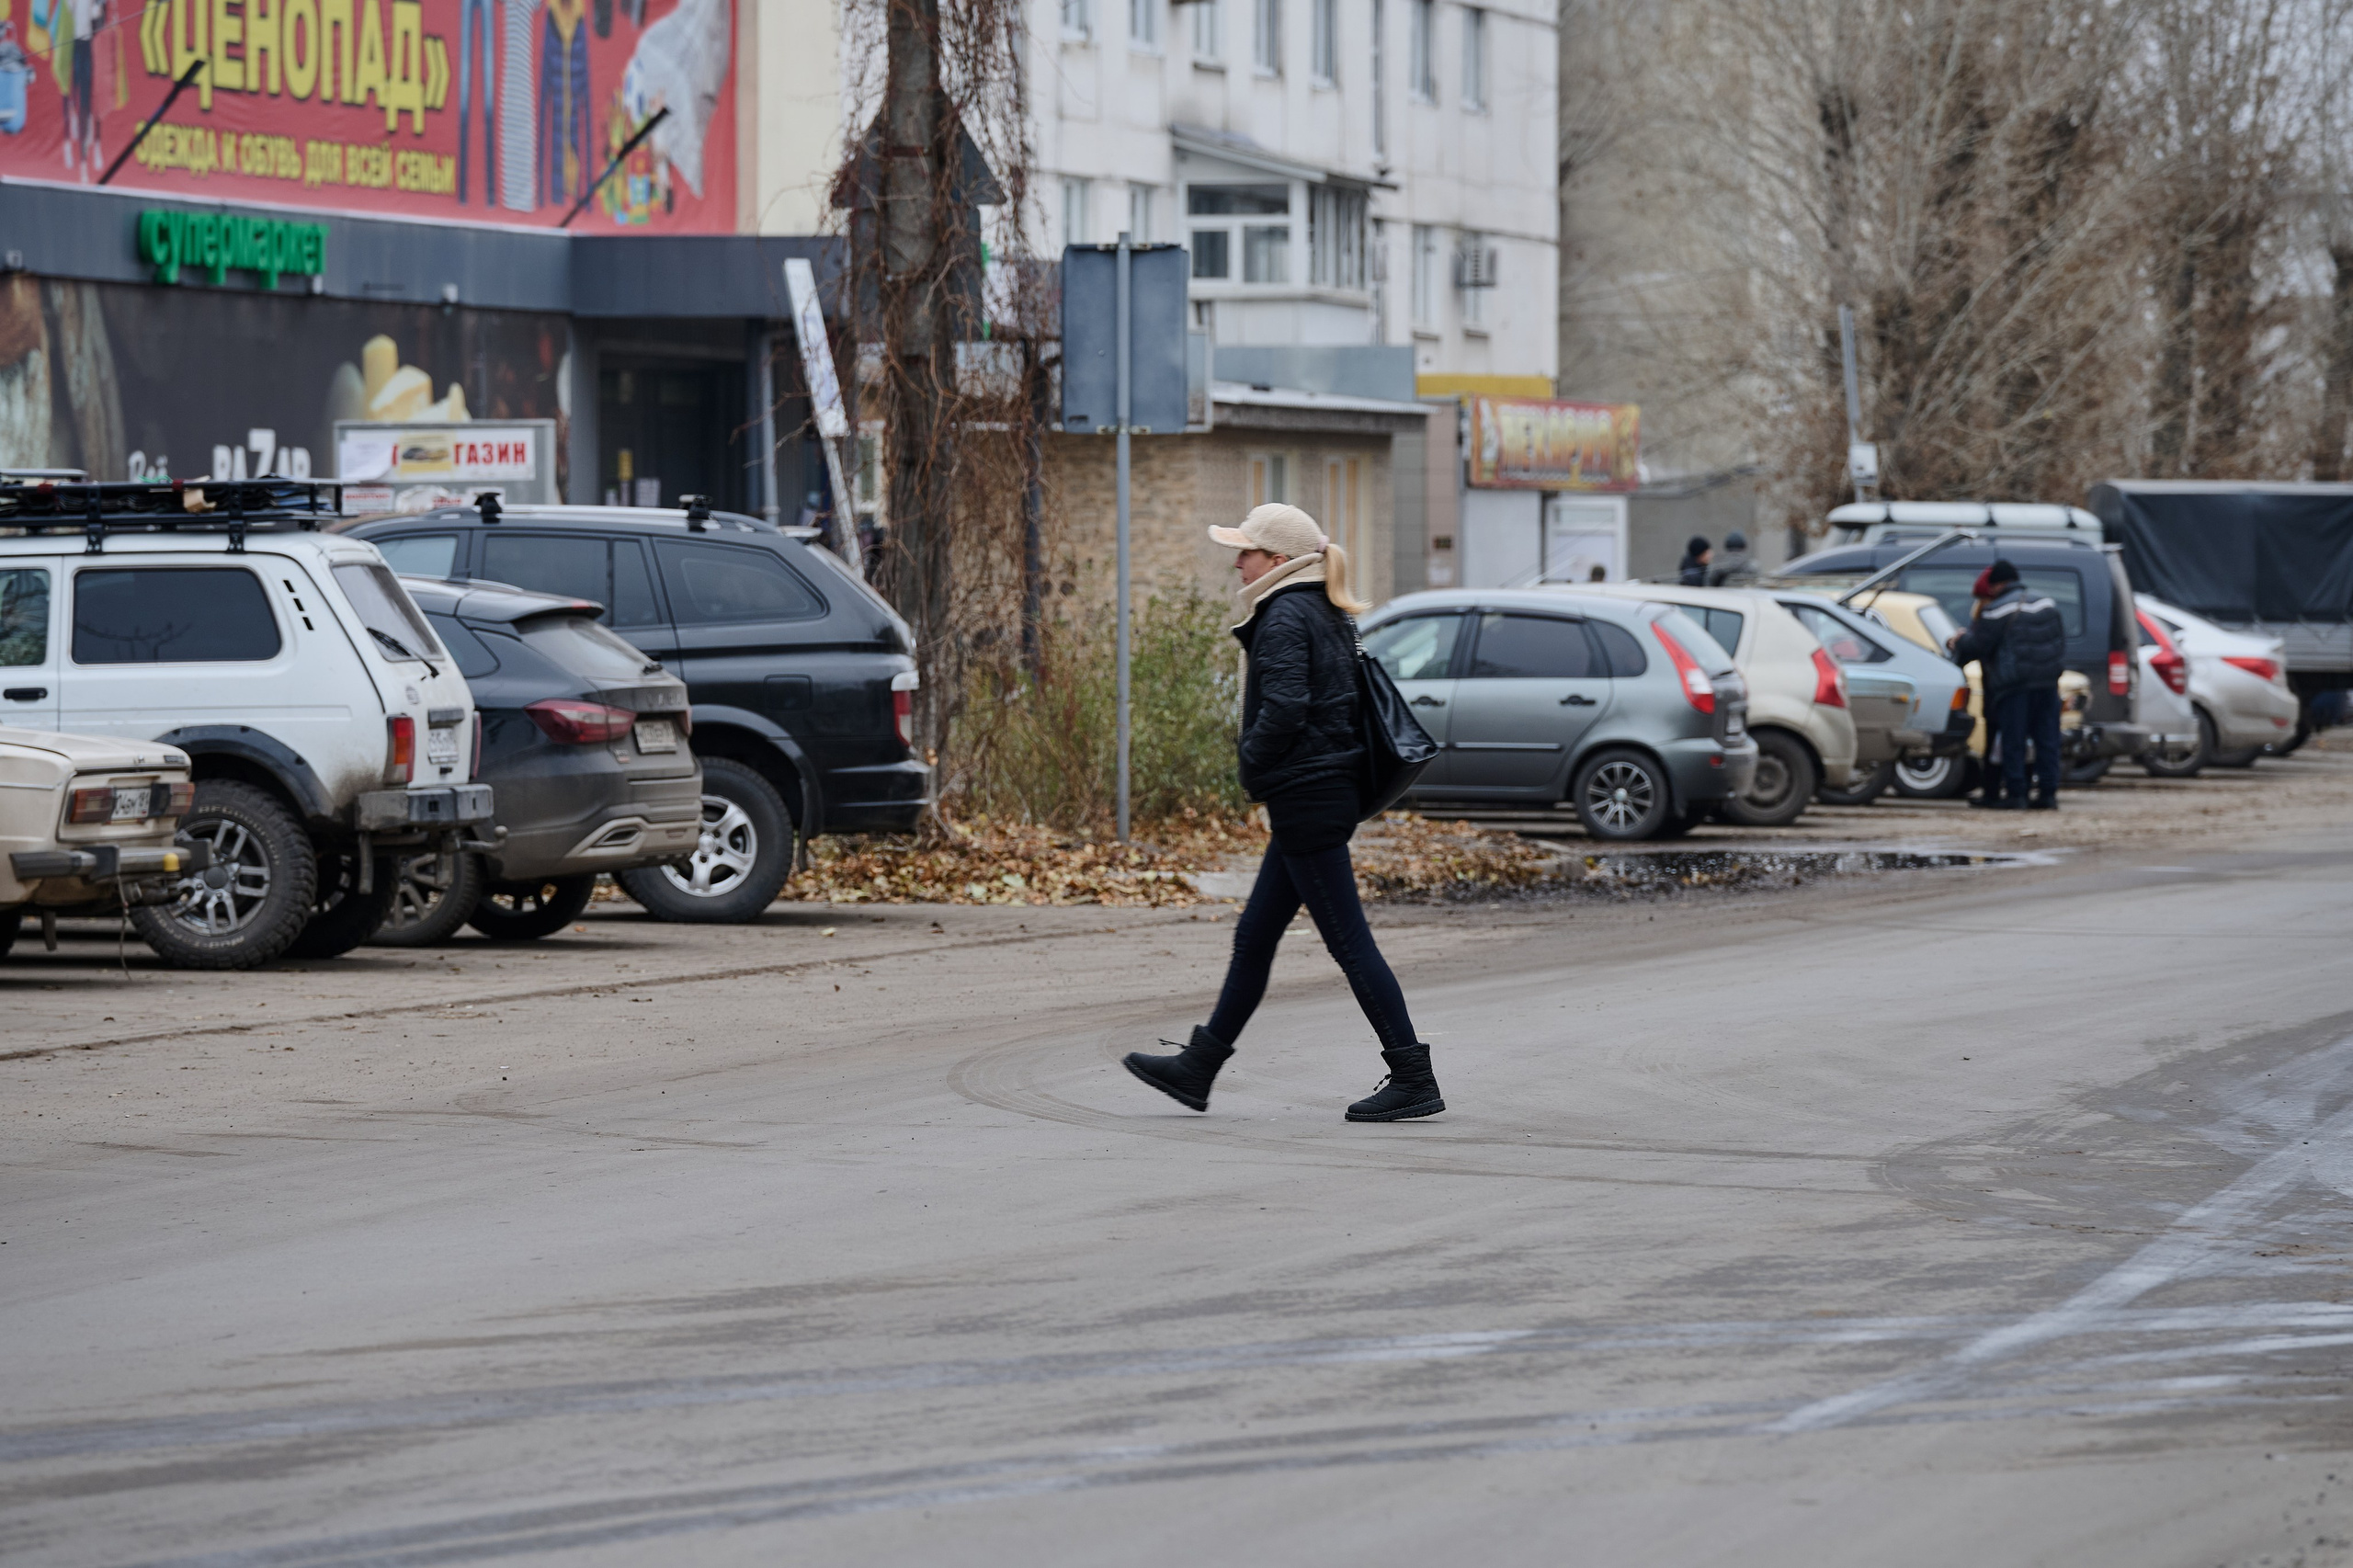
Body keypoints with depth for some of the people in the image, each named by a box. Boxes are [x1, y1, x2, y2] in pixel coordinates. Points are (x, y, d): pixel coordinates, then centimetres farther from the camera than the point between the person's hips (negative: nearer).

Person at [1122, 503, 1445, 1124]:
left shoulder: (1285, 618, -15)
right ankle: (1197, 1067, 22)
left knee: (1350, 943, -7)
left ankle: (1414, 1080, -5)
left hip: (1306, 800, -10)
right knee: (1254, 938, 15)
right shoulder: (1329, 617, 14)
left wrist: (1251, 769, -9)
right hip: (1330, 793, 10)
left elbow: (1283, 709, -25)